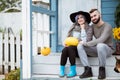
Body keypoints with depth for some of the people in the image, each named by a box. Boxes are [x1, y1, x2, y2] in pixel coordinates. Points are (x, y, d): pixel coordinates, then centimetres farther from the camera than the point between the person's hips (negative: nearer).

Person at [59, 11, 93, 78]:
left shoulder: (89, 29, 3)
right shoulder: (73, 27, 15)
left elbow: (86, 41, -8)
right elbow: (68, 37, 12)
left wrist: (82, 29, -8)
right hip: (72, 47, 4)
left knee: (70, 48, -33)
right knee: (65, 49, -30)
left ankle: (73, 71, -27)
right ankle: (62, 70, -23)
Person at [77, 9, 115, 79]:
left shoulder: (107, 26, -17)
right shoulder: (93, 26, 4)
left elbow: (101, 40, -30)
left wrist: (86, 43, -26)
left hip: (108, 49, -6)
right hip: (97, 49, 6)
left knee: (100, 45, -41)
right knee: (80, 46, -16)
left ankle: (102, 69, -21)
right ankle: (88, 70, -22)